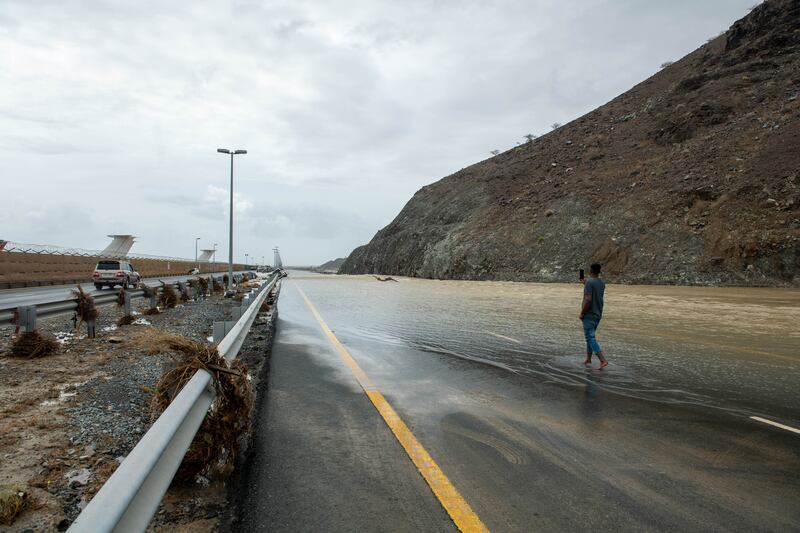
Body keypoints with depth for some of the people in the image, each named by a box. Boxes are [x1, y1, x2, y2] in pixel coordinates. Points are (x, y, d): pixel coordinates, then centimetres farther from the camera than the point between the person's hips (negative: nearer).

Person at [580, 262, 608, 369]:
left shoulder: (589, 282, -18)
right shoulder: (602, 283, 7)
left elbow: (588, 299, -25)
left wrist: (582, 313, -16)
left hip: (589, 315, -8)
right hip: (598, 314, 8)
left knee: (591, 338, -7)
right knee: (590, 336, 19)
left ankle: (603, 360, -17)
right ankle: (588, 359, 25)